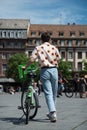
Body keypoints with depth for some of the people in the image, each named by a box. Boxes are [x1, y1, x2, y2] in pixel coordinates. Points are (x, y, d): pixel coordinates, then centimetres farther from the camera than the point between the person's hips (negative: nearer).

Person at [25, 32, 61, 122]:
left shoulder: (38, 48, 3)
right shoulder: (54, 48, 7)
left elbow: (31, 60, -7)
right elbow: (58, 60, 3)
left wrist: (26, 67, 7)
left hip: (44, 71, -1)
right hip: (54, 70, 2)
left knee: (48, 93, -2)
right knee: (54, 93, 13)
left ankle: (53, 113, -16)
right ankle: (52, 113, 24)